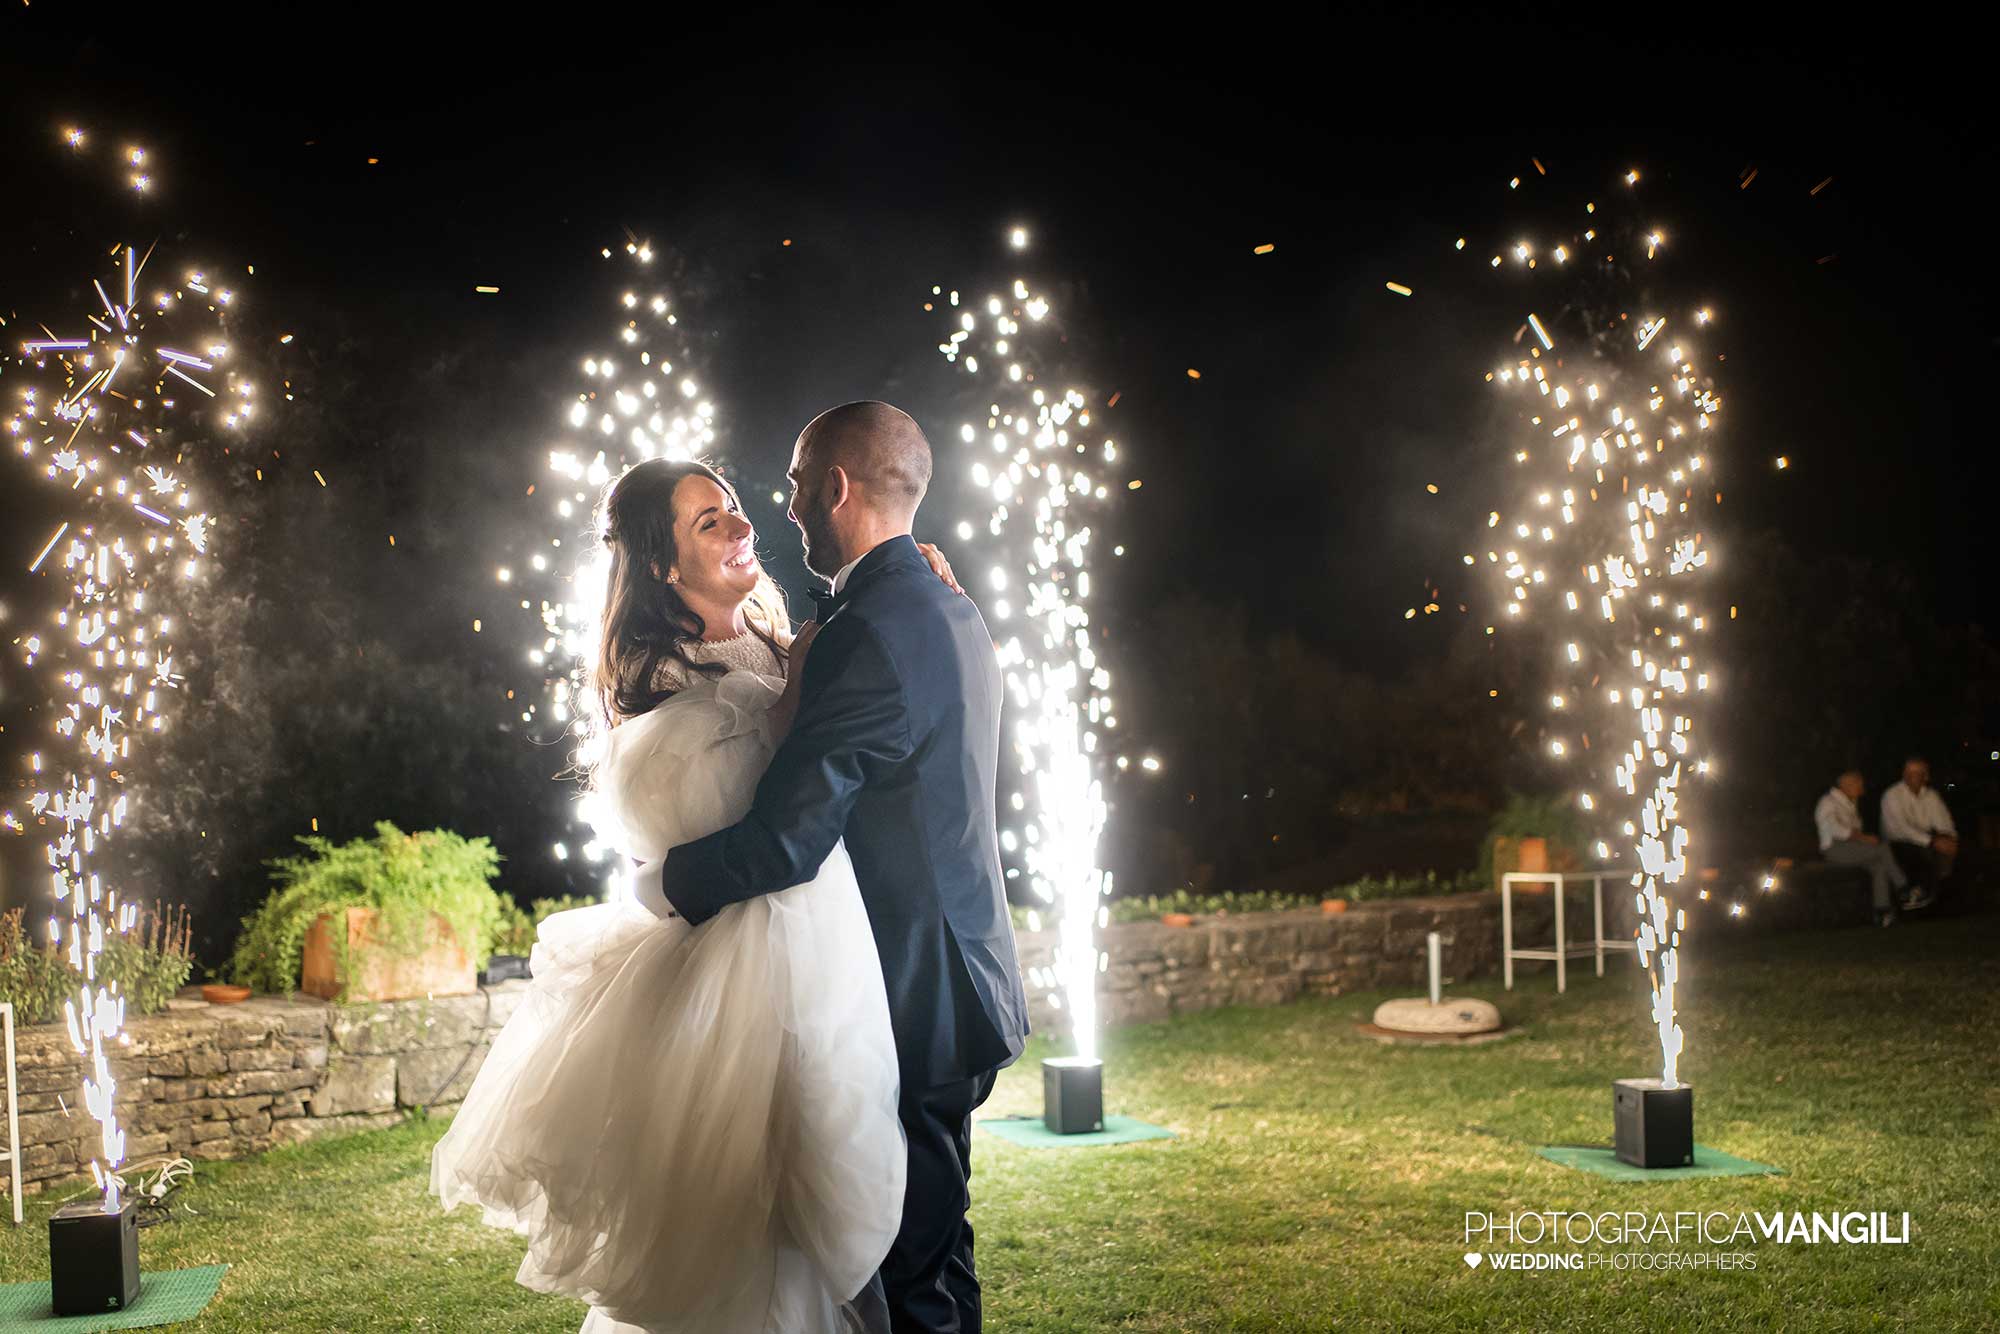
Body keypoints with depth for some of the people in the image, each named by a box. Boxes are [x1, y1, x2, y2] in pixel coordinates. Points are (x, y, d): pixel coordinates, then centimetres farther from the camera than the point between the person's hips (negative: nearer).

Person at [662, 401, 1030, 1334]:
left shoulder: (867, 633, -21)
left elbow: (783, 843, -24)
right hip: (958, 987, 10)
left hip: (909, 1003, -10)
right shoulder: (954, 616, 11)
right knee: (934, 1254, 21)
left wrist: (664, 880, -7)